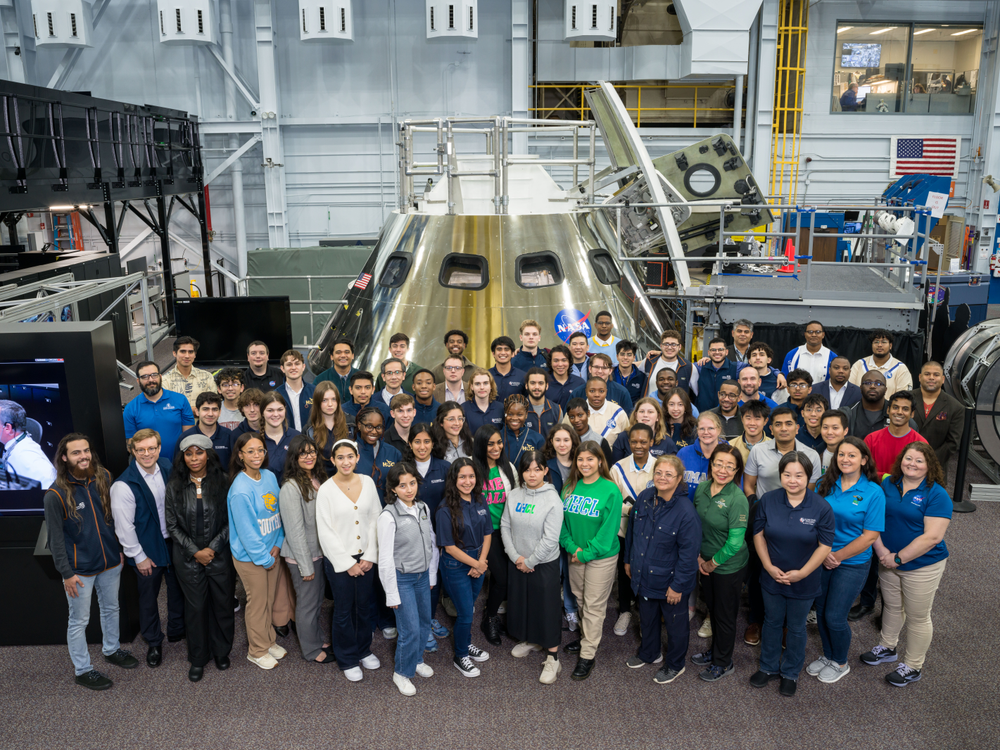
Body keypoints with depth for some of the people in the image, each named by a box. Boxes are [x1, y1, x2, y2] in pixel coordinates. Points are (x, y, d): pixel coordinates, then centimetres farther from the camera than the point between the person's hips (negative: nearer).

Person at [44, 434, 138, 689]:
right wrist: (67, 573, -11)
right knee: (79, 621, 8)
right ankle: (82, 670, 24)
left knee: (111, 609, 22)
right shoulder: (56, 494, -18)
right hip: (79, 569, -5)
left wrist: (120, 549, 11)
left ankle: (111, 649, 44)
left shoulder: (104, 478, -4)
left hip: (110, 562, 5)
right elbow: (56, 538, -12)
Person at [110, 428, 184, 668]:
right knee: (148, 597, 13)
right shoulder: (124, 485, -23)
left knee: (178, 588, 20)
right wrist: (139, 556, -12)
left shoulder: (167, 466, -8)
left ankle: (177, 630, 43)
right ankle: (153, 643, 34)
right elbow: (124, 526, -18)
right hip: (148, 549, -4)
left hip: (174, 541, 5)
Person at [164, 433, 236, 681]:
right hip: (188, 557, 0)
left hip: (219, 555, 0)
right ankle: (198, 658, 25)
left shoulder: (222, 482, -6)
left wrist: (213, 548, -12)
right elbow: (173, 525, -1)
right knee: (195, 607, 8)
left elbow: (229, 521, -4)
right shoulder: (175, 486, -3)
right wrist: (195, 551, -9)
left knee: (223, 603, 8)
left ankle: (222, 651, 30)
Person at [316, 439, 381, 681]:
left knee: (364, 606, 16)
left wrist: (370, 556, -4)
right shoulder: (326, 489, -12)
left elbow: (375, 519, 1)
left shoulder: (367, 482, -2)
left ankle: (364, 650, 37)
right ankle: (347, 660, 27)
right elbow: (326, 532, -11)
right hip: (339, 559, -3)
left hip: (365, 557, 3)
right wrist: (347, 563, -11)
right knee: (344, 610, 9)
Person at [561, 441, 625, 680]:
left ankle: (587, 655, 12)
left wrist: (586, 552, -17)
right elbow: (562, 519, 1)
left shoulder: (610, 490, -16)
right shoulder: (570, 487, 0)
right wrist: (571, 546, -12)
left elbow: (609, 528, -17)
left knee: (594, 605, 3)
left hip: (601, 556, -5)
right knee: (581, 599, 19)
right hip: (574, 554, 5)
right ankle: (587, 637, 39)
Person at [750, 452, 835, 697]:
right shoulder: (767, 501, -10)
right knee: (772, 622, 19)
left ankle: (791, 672, 36)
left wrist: (802, 573, -17)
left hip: (804, 582, -2)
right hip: (772, 577, 2)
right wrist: (769, 566, -11)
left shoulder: (821, 508, -16)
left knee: (796, 628, 16)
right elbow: (758, 534, -3)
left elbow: (825, 545, -12)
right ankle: (768, 667, 39)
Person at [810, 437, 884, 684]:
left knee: (835, 617, 2)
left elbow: (870, 536, -13)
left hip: (852, 564, -4)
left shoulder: (873, 492, -12)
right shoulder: (826, 484, -1)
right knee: (821, 612, 14)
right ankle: (828, 655, 37)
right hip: (821, 559, 4)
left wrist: (838, 556, -13)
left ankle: (840, 663, 27)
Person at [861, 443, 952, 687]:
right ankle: (887, 648, 43)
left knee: (917, 617, 9)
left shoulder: (937, 495, -17)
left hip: (922, 567, -5)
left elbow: (933, 537, -22)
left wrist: (898, 558, -20)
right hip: (888, 562, 5)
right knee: (891, 607, 22)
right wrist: (882, 551, -14)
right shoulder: (888, 484, -1)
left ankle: (913, 667, 25)